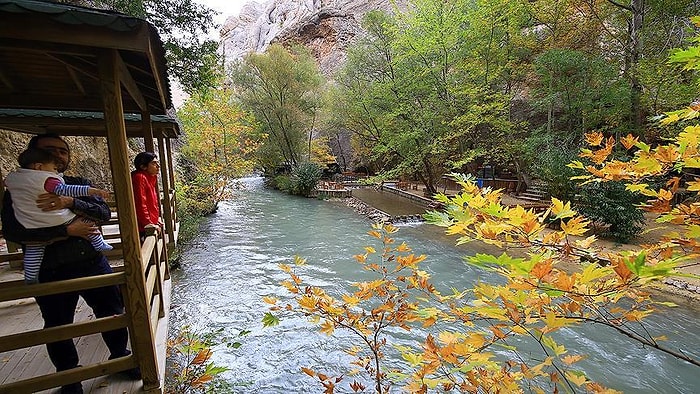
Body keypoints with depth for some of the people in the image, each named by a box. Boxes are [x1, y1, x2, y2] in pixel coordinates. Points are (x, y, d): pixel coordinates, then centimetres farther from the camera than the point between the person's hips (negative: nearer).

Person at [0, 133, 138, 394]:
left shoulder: (79, 184, 9)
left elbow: (104, 213, -4)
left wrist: (70, 202, -21)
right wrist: (68, 230, -20)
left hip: (94, 265, 2)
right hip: (51, 274, -2)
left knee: (113, 313, 13)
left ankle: (120, 356, 37)